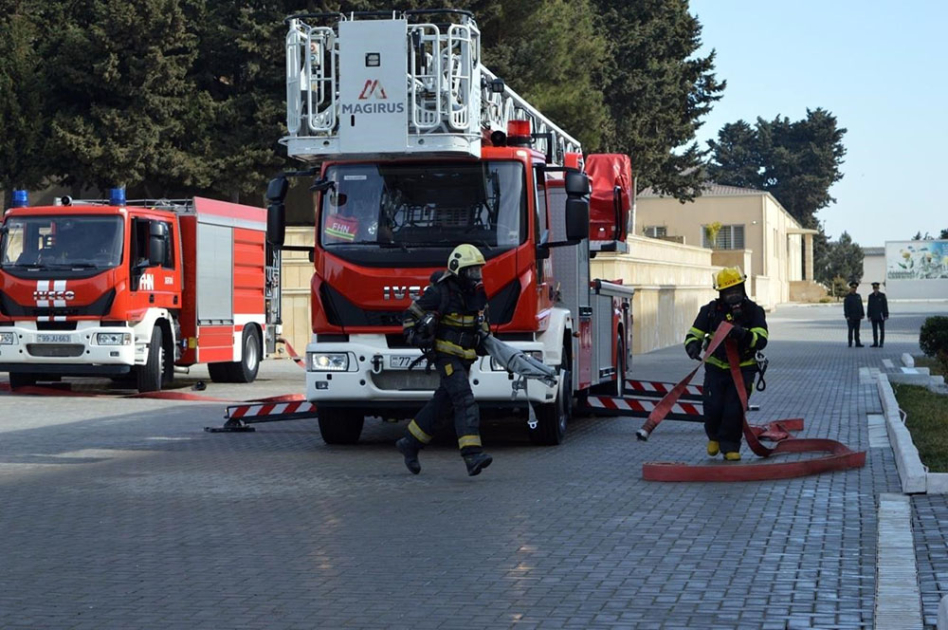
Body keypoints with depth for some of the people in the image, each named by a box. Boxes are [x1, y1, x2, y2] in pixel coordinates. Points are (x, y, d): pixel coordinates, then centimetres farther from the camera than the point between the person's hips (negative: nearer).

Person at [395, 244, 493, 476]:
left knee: (442, 403, 14)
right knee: (465, 400, -21)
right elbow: (411, 316, -7)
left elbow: (482, 318, 27)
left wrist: (483, 337, 10)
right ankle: (472, 454, -30)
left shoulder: (478, 293, 7)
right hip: (445, 355, -8)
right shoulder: (439, 292, -14)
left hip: (465, 357, 8)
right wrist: (415, 337, -23)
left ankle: (410, 444, 29)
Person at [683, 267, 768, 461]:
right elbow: (694, 334, -3)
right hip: (716, 367, 1)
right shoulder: (711, 311, -4)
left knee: (734, 409, -11)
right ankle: (714, 436, 22)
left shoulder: (753, 311, -7)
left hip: (743, 368, -1)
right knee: (713, 407, -9)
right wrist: (693, 346, -28)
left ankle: (730, 447, 7)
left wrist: (744, 334, -38)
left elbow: (761, 340, -17)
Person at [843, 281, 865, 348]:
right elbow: (845, 307, -8)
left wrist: (862, 314, 8)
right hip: (850, 317, -5)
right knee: (851, 330, -3)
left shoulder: (858, 296, 12)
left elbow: (861, 306, 14)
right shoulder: (847, 297, -3)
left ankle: (858, 343, 5)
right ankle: (850, 344, 1)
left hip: (858, 317, 5)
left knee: (857, 331, 5)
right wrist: (847, 316, -16)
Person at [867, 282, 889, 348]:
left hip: (881, 315, -3)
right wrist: (869, 316, 4)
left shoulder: (882, 295, -2)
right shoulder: (871, 296, 7)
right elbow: (869, 307, 9)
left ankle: (881, 343, 2)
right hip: (874, 316, 3)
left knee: (882, 330, -1)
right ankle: (875, 343, 7)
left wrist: (886, 315, -8)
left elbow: (885, 306, -3)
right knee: (875, 330, 4)